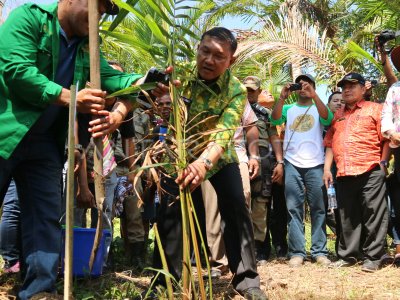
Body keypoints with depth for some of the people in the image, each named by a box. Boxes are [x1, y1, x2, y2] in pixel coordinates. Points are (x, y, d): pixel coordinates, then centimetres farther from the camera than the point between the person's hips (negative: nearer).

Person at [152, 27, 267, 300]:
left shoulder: (236, 91, -23)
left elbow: (224, 134, -37)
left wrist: (204, 163, -57)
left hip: (218, 156, 0)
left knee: (236, 210, -5)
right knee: (171, 212, -7)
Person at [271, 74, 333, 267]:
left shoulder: (318, 108, 13)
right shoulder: (288, 109, 17)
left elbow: (327, 119, -9)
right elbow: (275, 120, -1)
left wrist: (314, 96, -19)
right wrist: (282, 98, -12)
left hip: (315, 164, -1)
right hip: (292, 164, 1)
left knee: (318, 209, 1)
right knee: (294, 209, -2)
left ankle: (319, 251, 5)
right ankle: (297, 252, 1)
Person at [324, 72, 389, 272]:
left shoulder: (375, 109, 6)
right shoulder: (337, 116, 21)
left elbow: (386, 138, 0)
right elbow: (330, 143, 19)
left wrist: (383, 162, -8)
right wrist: (327, 168, 10)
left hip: (370, 171, -5)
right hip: (344, 173, 5)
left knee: (373, 215, -3)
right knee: (347, 217, 10)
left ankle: (372, 257, 5)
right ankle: (347, 256, 18)